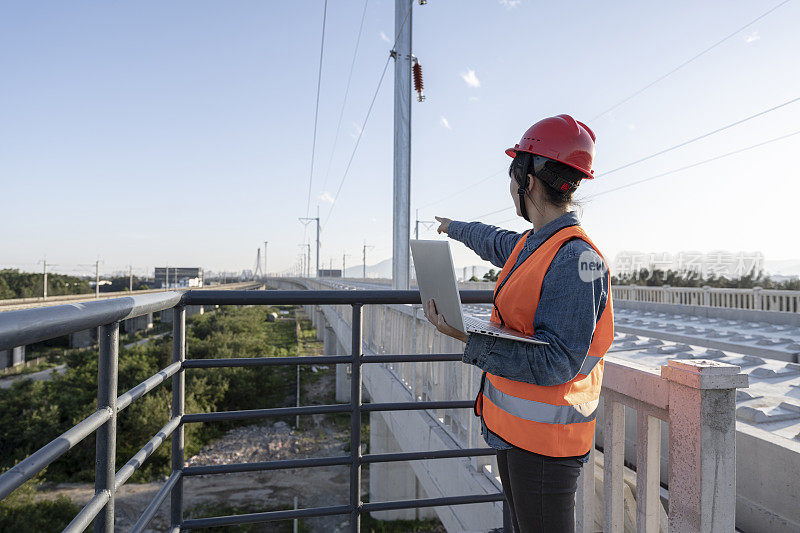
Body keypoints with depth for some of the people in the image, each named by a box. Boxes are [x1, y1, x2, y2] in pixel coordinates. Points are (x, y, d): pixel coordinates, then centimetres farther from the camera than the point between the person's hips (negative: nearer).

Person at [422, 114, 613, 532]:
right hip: (512, 426, 9)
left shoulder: (575, 258, -24)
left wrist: (469, 339, -29)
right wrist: (455, 227, 46)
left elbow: (556, 363, -28)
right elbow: (492, 241, 29)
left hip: (544, 439, -9)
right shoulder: (531, 244, 5)